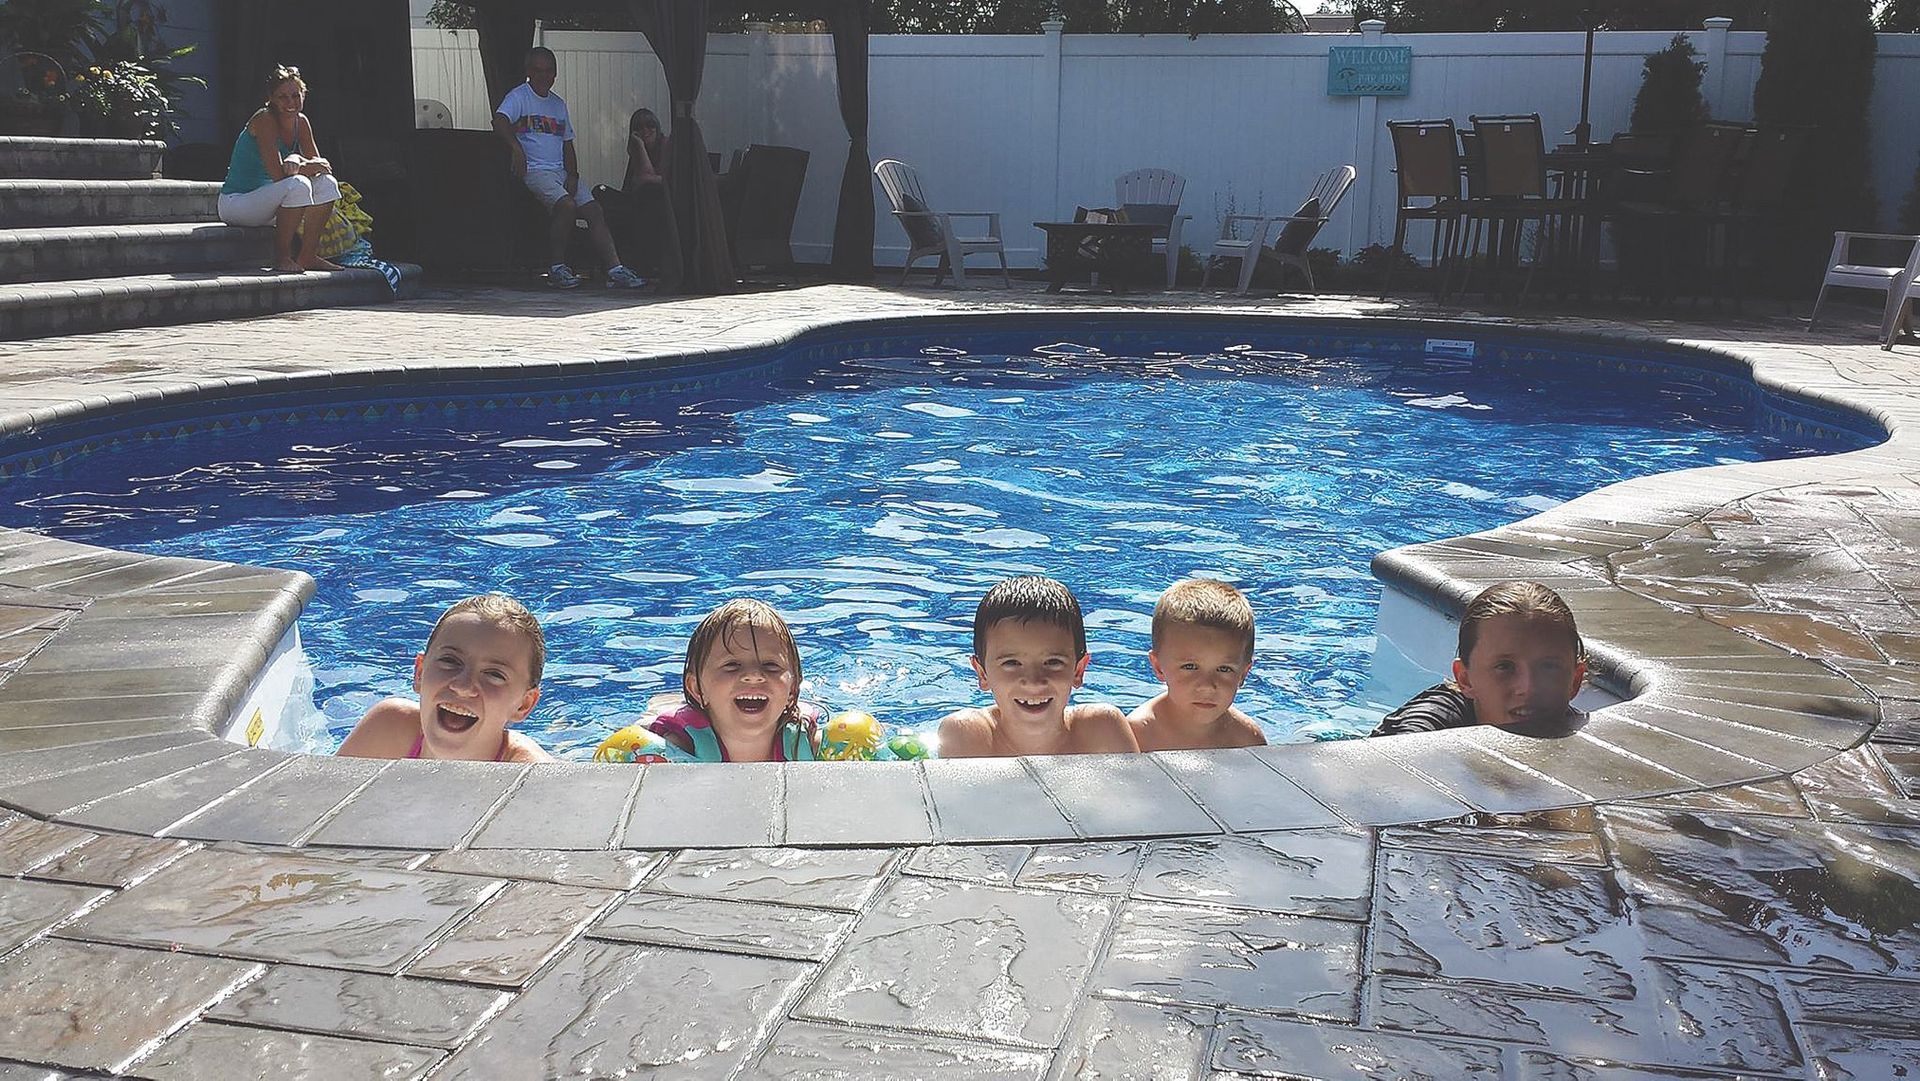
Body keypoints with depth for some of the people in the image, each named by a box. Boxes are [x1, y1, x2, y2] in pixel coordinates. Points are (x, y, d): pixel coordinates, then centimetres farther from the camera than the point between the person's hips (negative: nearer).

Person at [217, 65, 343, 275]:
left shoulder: (301, 122, 3)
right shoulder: (264, 120, -19)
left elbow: (318, 162, -4)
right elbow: (278, 174, -27)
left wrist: (297, 162, -24)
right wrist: (306, 167, -14)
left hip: (264, 199, 8)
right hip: (235, 202, -8)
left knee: (326, 183, -7)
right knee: (297, 184, -31)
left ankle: (307, 256, -4)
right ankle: (281, 257, -19)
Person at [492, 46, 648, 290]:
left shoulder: (559, 103, 22)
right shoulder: (519, 96, 1)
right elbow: (499, 121, -18)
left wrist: (573, 175, 3)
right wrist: (516, 147, -36)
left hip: (562, 171, 7)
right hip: (534, 170, -7)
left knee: (594, 210, -10)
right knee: (566, 205, -30)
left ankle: (615, 270, -14)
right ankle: (557, 268, -18)